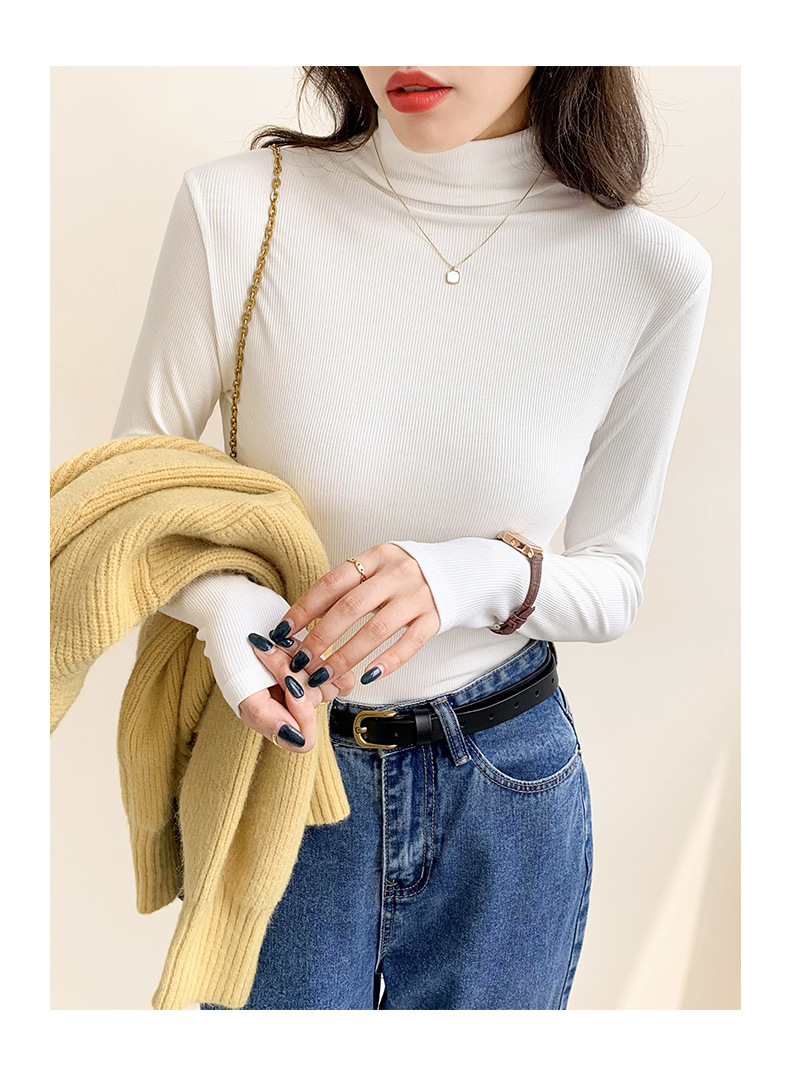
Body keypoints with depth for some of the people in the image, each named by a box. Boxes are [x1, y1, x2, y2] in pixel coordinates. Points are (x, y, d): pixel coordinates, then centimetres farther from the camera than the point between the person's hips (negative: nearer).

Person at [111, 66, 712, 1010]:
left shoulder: (651, 269, -13)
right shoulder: (238, 209, -15)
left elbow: (614, 581, -4)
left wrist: (472, 577, -25)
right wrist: (220, 601, -26)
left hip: (509, 790, 2)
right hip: (276, 756, -1)